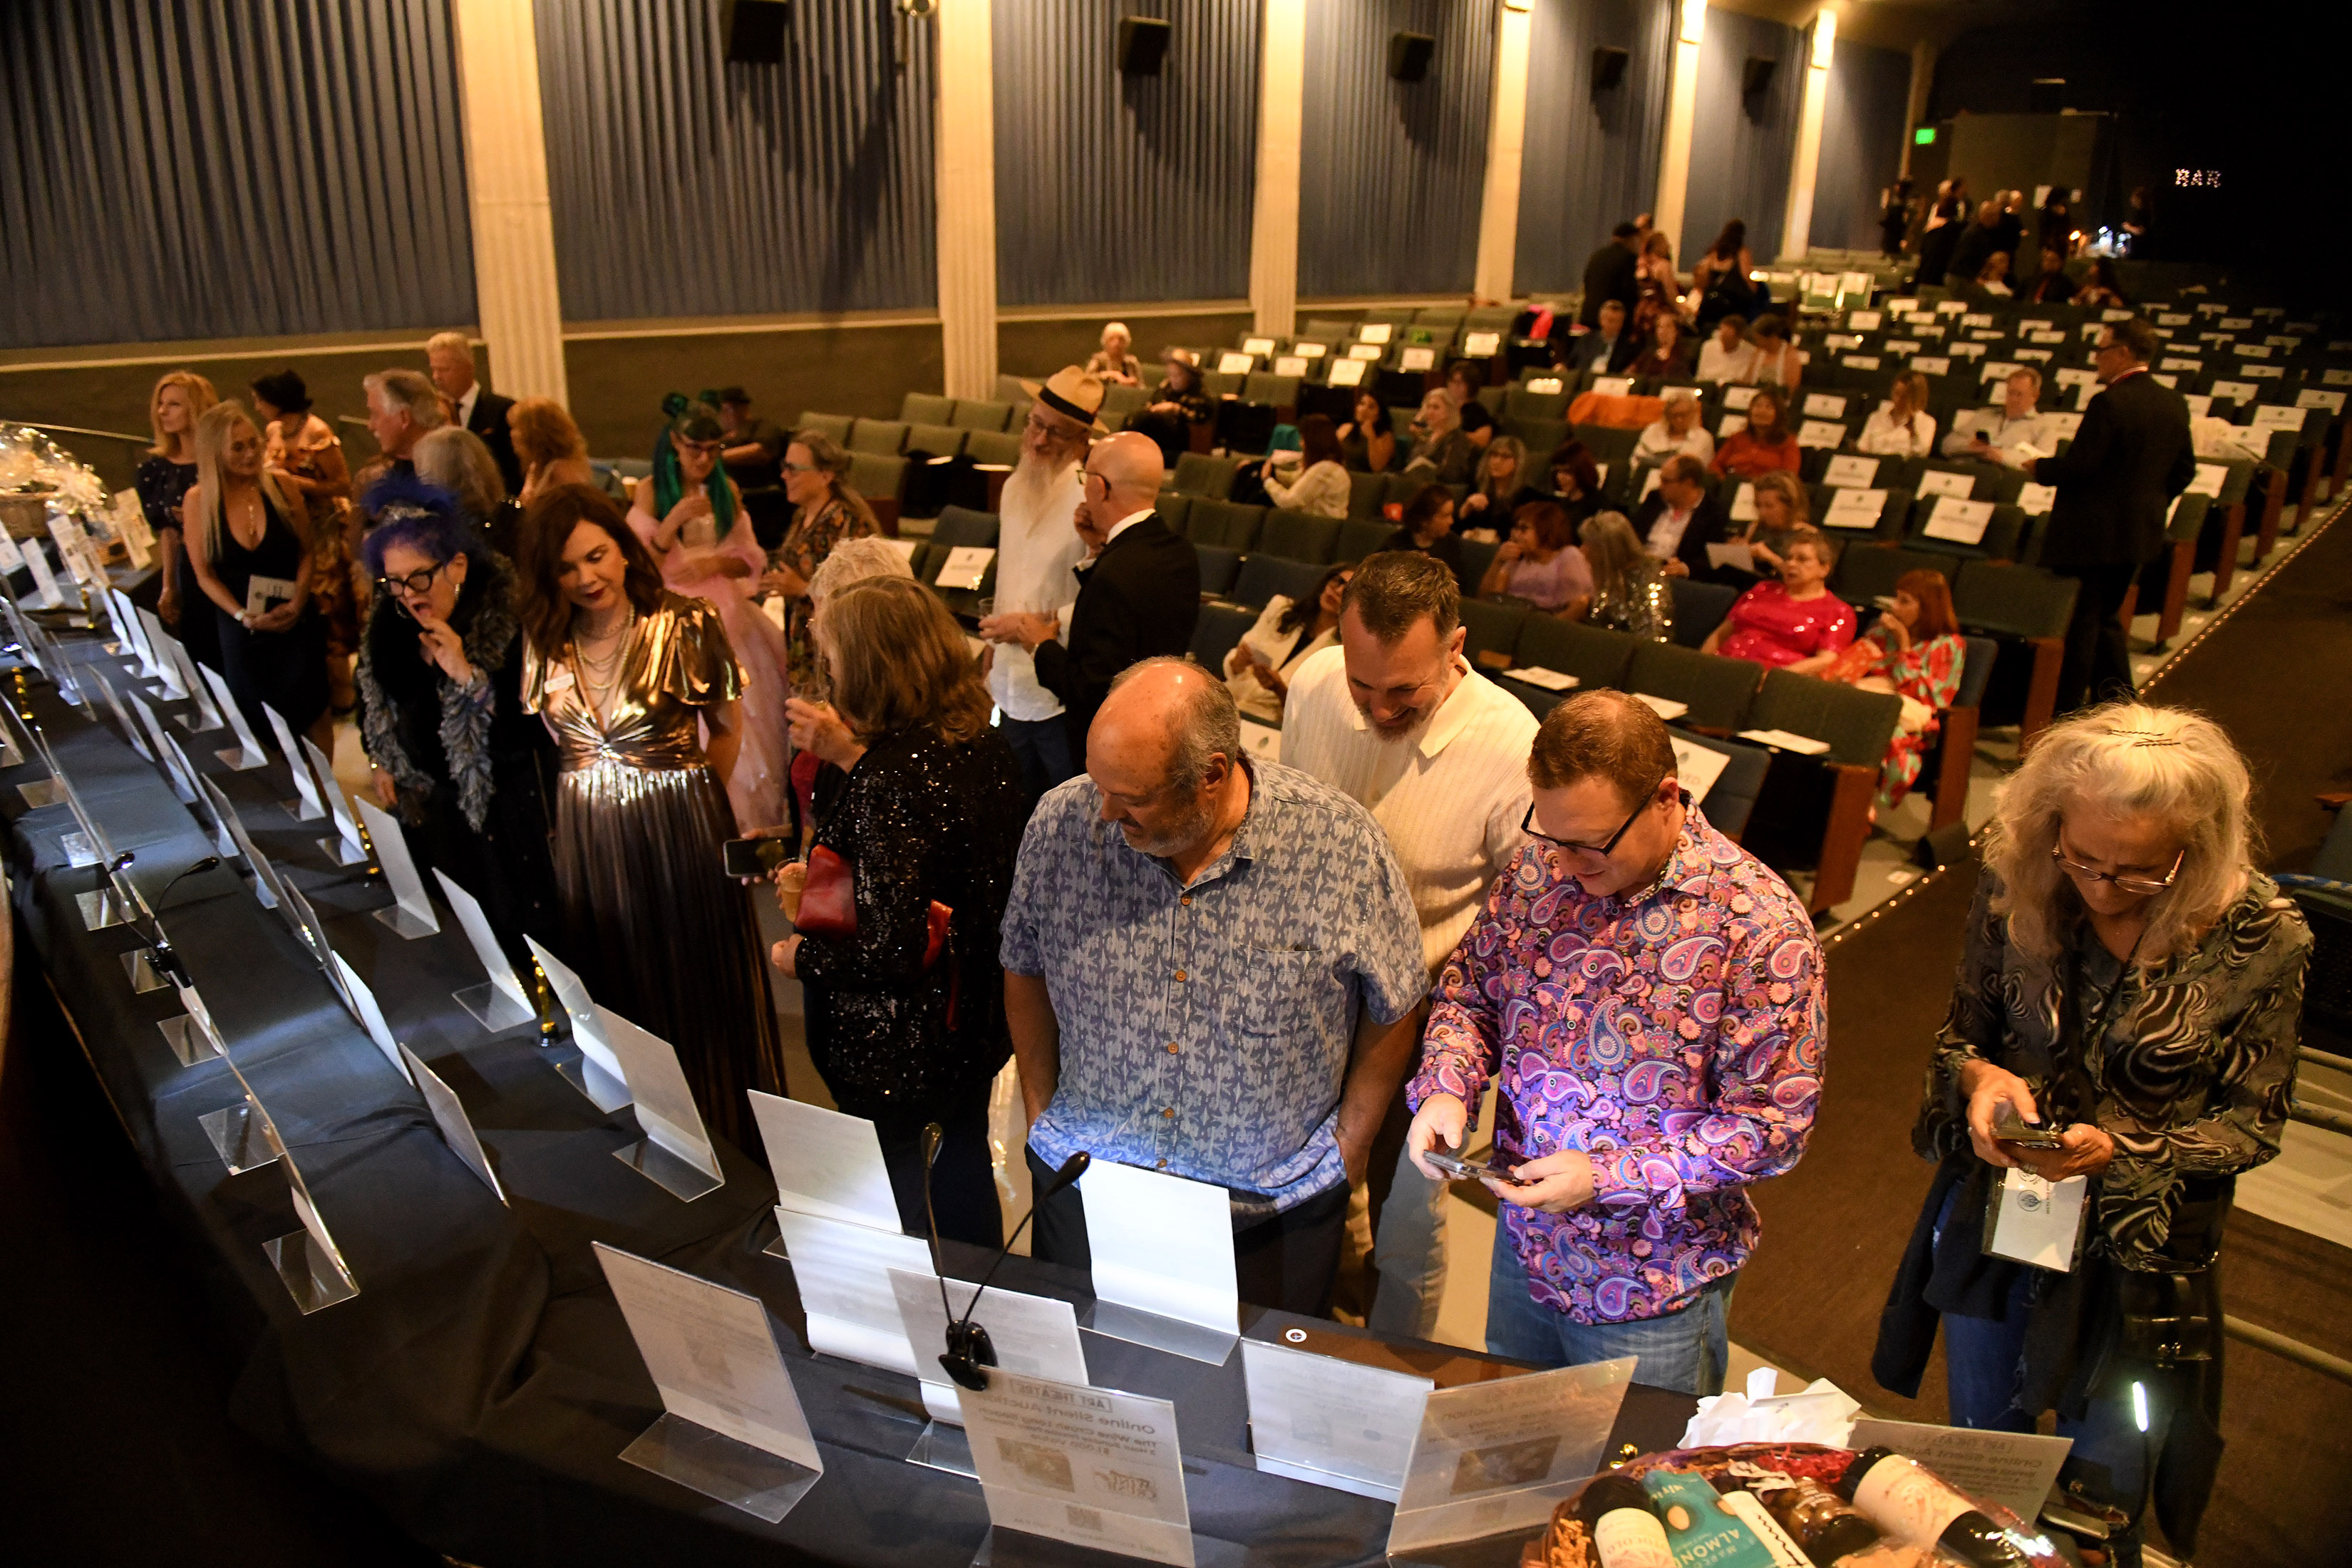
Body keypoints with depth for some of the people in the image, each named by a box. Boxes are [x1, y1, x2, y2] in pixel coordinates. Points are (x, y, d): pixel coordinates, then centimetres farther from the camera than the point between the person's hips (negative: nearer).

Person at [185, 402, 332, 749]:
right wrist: (244, 616, -13)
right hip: (239, 628, 0)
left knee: (313, 712, 4)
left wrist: (297, 604, -11)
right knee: (259, 720, 8)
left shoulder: (280, 486, -5)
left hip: (296, 622, 0)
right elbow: (204, 574, -2)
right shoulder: (199, 499, -6)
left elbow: (306, 553, 2)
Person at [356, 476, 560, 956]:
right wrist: (380, 761, 17)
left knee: (518, 932, 6)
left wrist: (466, 674, -35)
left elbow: (519, 741, -29)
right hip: (426, 804, 6)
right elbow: (373, 697, 18)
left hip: (502, 805, -6)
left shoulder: (508, 626, -23)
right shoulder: (388, 626, -3)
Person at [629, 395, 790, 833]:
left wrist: (715, 562, -14)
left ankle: (750, 820, 12)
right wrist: (675, 517, -20)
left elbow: (750, 559, 7)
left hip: (725, 613, 3)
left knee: (744, 719, -1)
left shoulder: (726, 490, 8)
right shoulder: (652, 491, -1)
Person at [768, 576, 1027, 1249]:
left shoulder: (888, 782, -29)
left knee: (891, 1186, 14)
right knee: (963, 1156, 27)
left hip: (895, 1044, -8)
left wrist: (801, 957, -12)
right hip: (976, 1014, 8)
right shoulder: (984, 746, -6)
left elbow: (892, 949, -29)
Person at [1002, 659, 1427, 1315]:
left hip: (1273, 1206, -2)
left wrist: (1350, 1143, 0)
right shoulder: (1062, 824, -14)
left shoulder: (1343, 847, -21)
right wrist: (1040, 1111, 7)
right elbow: (1023, 968, 4)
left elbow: (1391, 1009, -5)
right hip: (1085, 1186, 2)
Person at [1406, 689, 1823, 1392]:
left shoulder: (1761, 929, -24)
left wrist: (1605, 1177, -27)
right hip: (1523, 1248, 5)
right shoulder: (1538, 869, -9)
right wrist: (1445, 1086, -14)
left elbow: (1774, 1124, -20)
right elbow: (1468, 988, 6)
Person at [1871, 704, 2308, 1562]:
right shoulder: (2013, 883, -15)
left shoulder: (2262, 942, -20)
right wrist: (1978, 1076, -24)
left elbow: (2254, 1123, -8)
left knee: (2101, 1498, 19)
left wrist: (2124, 1153, -25)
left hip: (2139, 1260, -2)